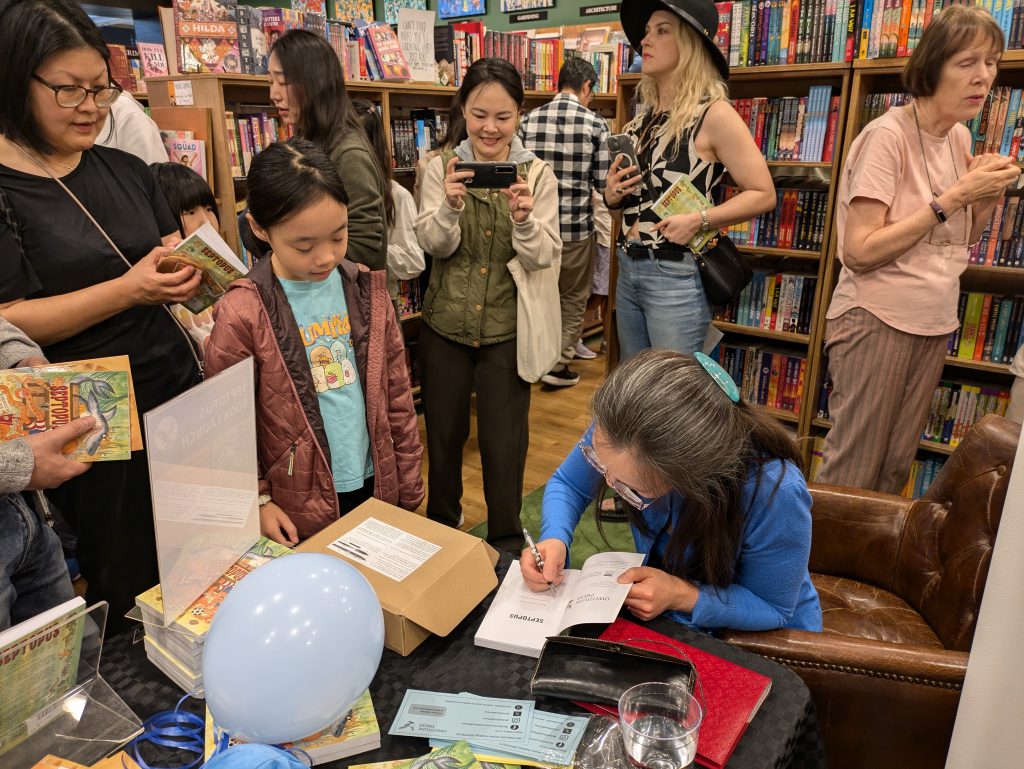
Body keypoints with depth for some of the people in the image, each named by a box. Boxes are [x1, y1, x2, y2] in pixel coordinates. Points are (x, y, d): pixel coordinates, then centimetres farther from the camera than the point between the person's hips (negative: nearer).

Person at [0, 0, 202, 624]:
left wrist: (186, 275, -8)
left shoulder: (126, 171, 9)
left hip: (176, 386, 5)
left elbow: (177, 270, 15)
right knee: (131, 587, 8)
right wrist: (128, 290, -22)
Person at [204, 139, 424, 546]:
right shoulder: (241, 314, -15)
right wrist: (256, 502, -9)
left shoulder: (367, 290, -3)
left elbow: (397, 396, 3)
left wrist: (409, 488, 6)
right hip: (298, 512, -3)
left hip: (376, 486, 4)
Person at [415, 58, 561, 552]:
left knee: (504, 439, 5)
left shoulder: (538, 174, -2)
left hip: (506, 328, -1)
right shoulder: (443, 167, -1)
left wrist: (524, 221, -26)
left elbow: (545, 258, -7)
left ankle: (506, 539, 27)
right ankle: (441, 524, 39)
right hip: (446, 324, 1)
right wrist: (450, 207, -25)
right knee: (443, 431, 15)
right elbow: (433, 245, -6)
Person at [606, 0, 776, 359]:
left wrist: (699, 220, -21)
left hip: (677, 275, -7)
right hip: (628, 269, 7)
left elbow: (763, 194, -10)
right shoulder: (643, 118, 10)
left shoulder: (713, 113, -9)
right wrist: (611, 197, -2)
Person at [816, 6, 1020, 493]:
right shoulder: (888, 135, -13)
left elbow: (959, 243, 19)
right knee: (850, 476, 0)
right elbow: (859, 252, -21)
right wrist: (954, 195, -18)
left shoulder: (960, 138, 10)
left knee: (895, 471, 12)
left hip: (934, 325, 7)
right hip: (875, 323, -7)